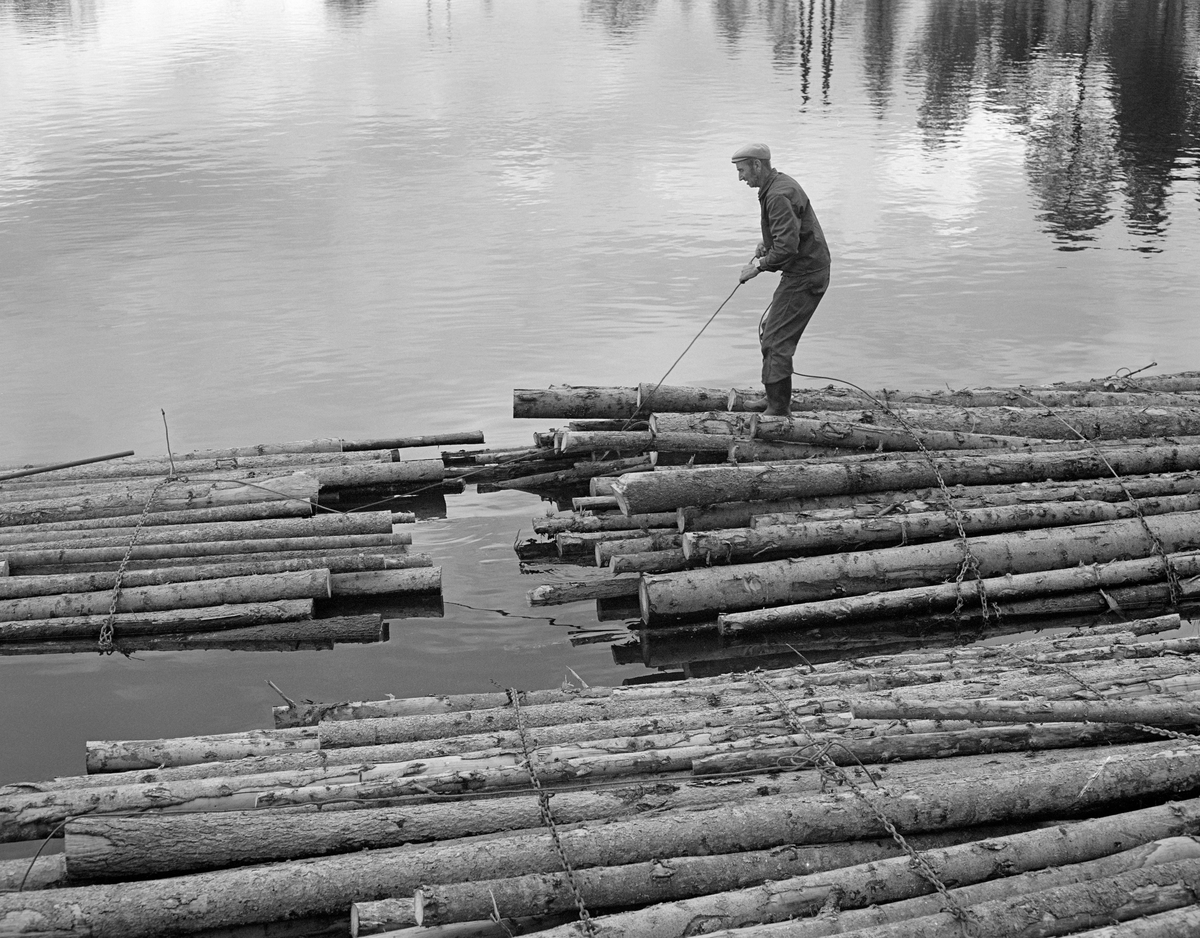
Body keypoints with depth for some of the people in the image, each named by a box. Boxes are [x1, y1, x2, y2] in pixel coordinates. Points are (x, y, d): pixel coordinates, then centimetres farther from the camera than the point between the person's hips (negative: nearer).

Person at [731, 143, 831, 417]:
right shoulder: (781, 184, 13)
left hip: (803, 275, -11)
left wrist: (758, 266, -17)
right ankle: (780, 405, 22)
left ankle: (778, 410, -8)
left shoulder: (779, 196, -21)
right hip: (806, 272, 11)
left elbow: (787, 247, -28)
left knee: (776, 341, -11)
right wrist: (765, 244, 14)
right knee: (769, 331, 16)